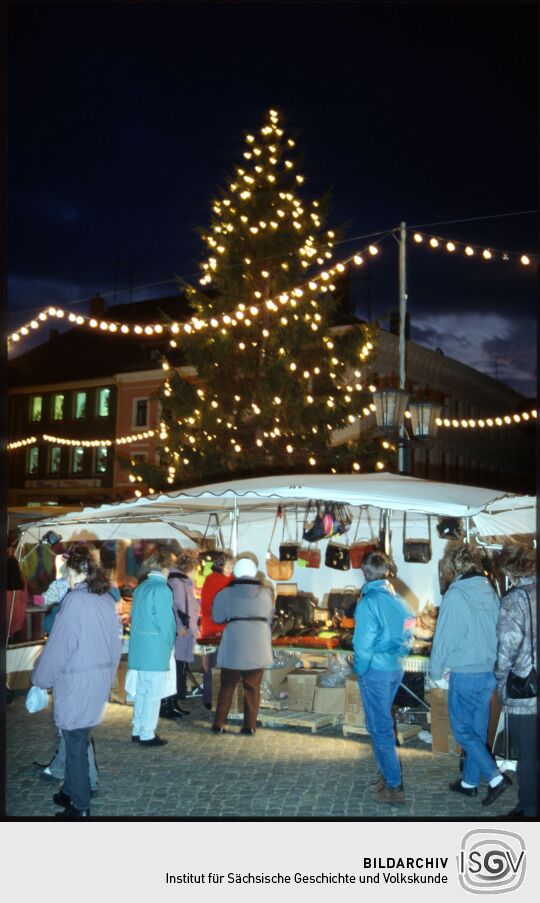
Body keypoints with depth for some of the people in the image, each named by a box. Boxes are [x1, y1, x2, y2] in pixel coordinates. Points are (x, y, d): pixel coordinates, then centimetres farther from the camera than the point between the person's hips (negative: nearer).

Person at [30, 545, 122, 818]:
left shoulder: (75, 600, -17)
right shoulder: (107, 599, 4)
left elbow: (58, 645, -14)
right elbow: (115, 641, 9)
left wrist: (40, 679, -2)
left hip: (77, 681, -7)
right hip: (101, 680, 7)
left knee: (76, 743, 4)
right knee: (79, 738, 18)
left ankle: (80, 807, 12)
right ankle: (71, 791, 30)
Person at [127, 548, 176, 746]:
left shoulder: (140, 588, 7)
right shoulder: (162, 590, -16)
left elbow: (134, 617, 12)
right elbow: (166, 622, -15)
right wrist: (170, 643, 1)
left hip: (139, 646, 8)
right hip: (156, 649, -8)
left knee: (141, 689, 17)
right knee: (154, 693, 1)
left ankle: (137, 730, 24)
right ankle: (147, 735, 6)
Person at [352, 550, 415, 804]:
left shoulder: (369, 601, -17)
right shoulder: (398, 599, 4)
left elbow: (363, 643, -16)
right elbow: (407, 634, 6)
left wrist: (361, 670, -4)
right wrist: (396, 655, 13)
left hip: (376, 670, -7)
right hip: (396, 668, 7)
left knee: (380, 727, 2)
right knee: (382, 722, 21)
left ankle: (394, 786, 6)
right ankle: (387, 773, 30)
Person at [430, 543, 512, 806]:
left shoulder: (455, 594, -16)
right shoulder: (490, 591, 4)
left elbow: (444, 637, -13)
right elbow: (496, 633, 8)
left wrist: (436, 670, 0)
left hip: (465, 674, -7)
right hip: (490, 671, 7)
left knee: (463, 730, 5)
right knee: (478, 729, 15)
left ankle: (495, 777, -5)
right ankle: (470, 782, 25)